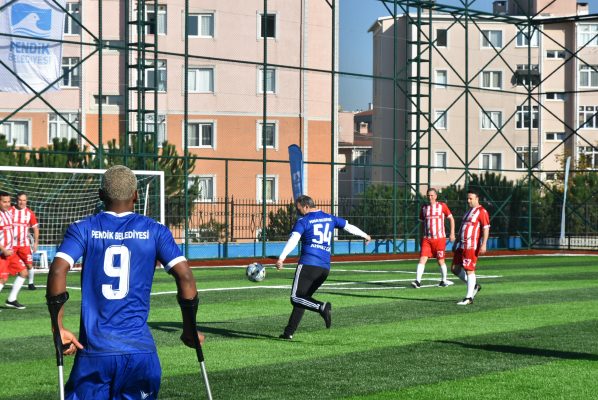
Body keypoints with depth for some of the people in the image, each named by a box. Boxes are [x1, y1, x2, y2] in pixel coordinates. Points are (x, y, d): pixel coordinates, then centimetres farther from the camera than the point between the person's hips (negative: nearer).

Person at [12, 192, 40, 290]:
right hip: (11, 244, -1)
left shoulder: (29, 213, 2)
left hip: (24, 244, 1)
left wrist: (35, 243, 4)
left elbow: (35, 228, 10)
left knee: (29, 265, -3)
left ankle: (31, 283, 15)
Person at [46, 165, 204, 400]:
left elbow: (58, 270, -10)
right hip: (140, 348, 1)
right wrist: (189, 330, 8)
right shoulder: (154, 231, 6)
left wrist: (59, 328, -6)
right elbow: (185, 277, -3)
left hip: (94, 349, -1)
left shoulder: (83, 229, 4)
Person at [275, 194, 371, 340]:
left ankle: (322, 307, -33)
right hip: (325, 268, 7)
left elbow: (293, 239, -17)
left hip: (308, 265, -7)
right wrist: (365, 235, 46)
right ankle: (289, 332, 11)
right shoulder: (330, 218, 17)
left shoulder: (303, 221, -2)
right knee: (302, 298, 14)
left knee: (296, 298, -9)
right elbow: (349, 226, 29)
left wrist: (281, 258, -28)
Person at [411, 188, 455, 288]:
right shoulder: (424, 208, 10)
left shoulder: (442, 206, 0)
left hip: (439, 238, -2)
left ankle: (444, 280, 24)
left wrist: (452, 233, -1)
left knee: (440, 261, 5)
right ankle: (418, 281, -17)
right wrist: (421, 236, 17)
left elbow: (451, 219, 5)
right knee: (422, 259, -11)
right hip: (426, 238, 2)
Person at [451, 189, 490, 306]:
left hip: (472, 246, -9)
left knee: (469, 270, -8)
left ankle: (469, 298, -4)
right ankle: (474, 286, 21)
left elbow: (486, 228, -14)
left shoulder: (482, 212, -7)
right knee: (455, 268, 8)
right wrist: (457, 242, 25)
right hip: (462, 245, 9)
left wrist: (483, 244, -23)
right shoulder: (469, 211, 21)